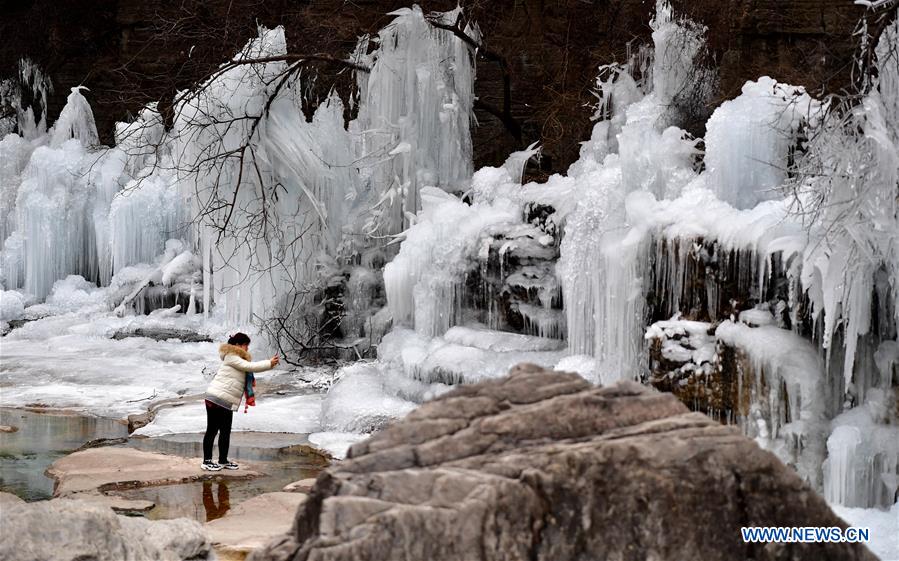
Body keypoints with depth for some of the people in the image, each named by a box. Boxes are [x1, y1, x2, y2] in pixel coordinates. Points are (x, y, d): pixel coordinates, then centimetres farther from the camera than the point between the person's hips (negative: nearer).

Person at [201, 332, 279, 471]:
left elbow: (251, 367, 16)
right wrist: (269, 364, -16)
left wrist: (270, 363, 4)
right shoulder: (231, 357, -12)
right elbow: (249, 366, -19)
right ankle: (207, 461, 3)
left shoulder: (236, 358, 21)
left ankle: (223, 461, 20)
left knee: (226, 432, 13)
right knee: (212, 430, -3)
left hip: (226, 402, 10)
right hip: (216, 399, -10)